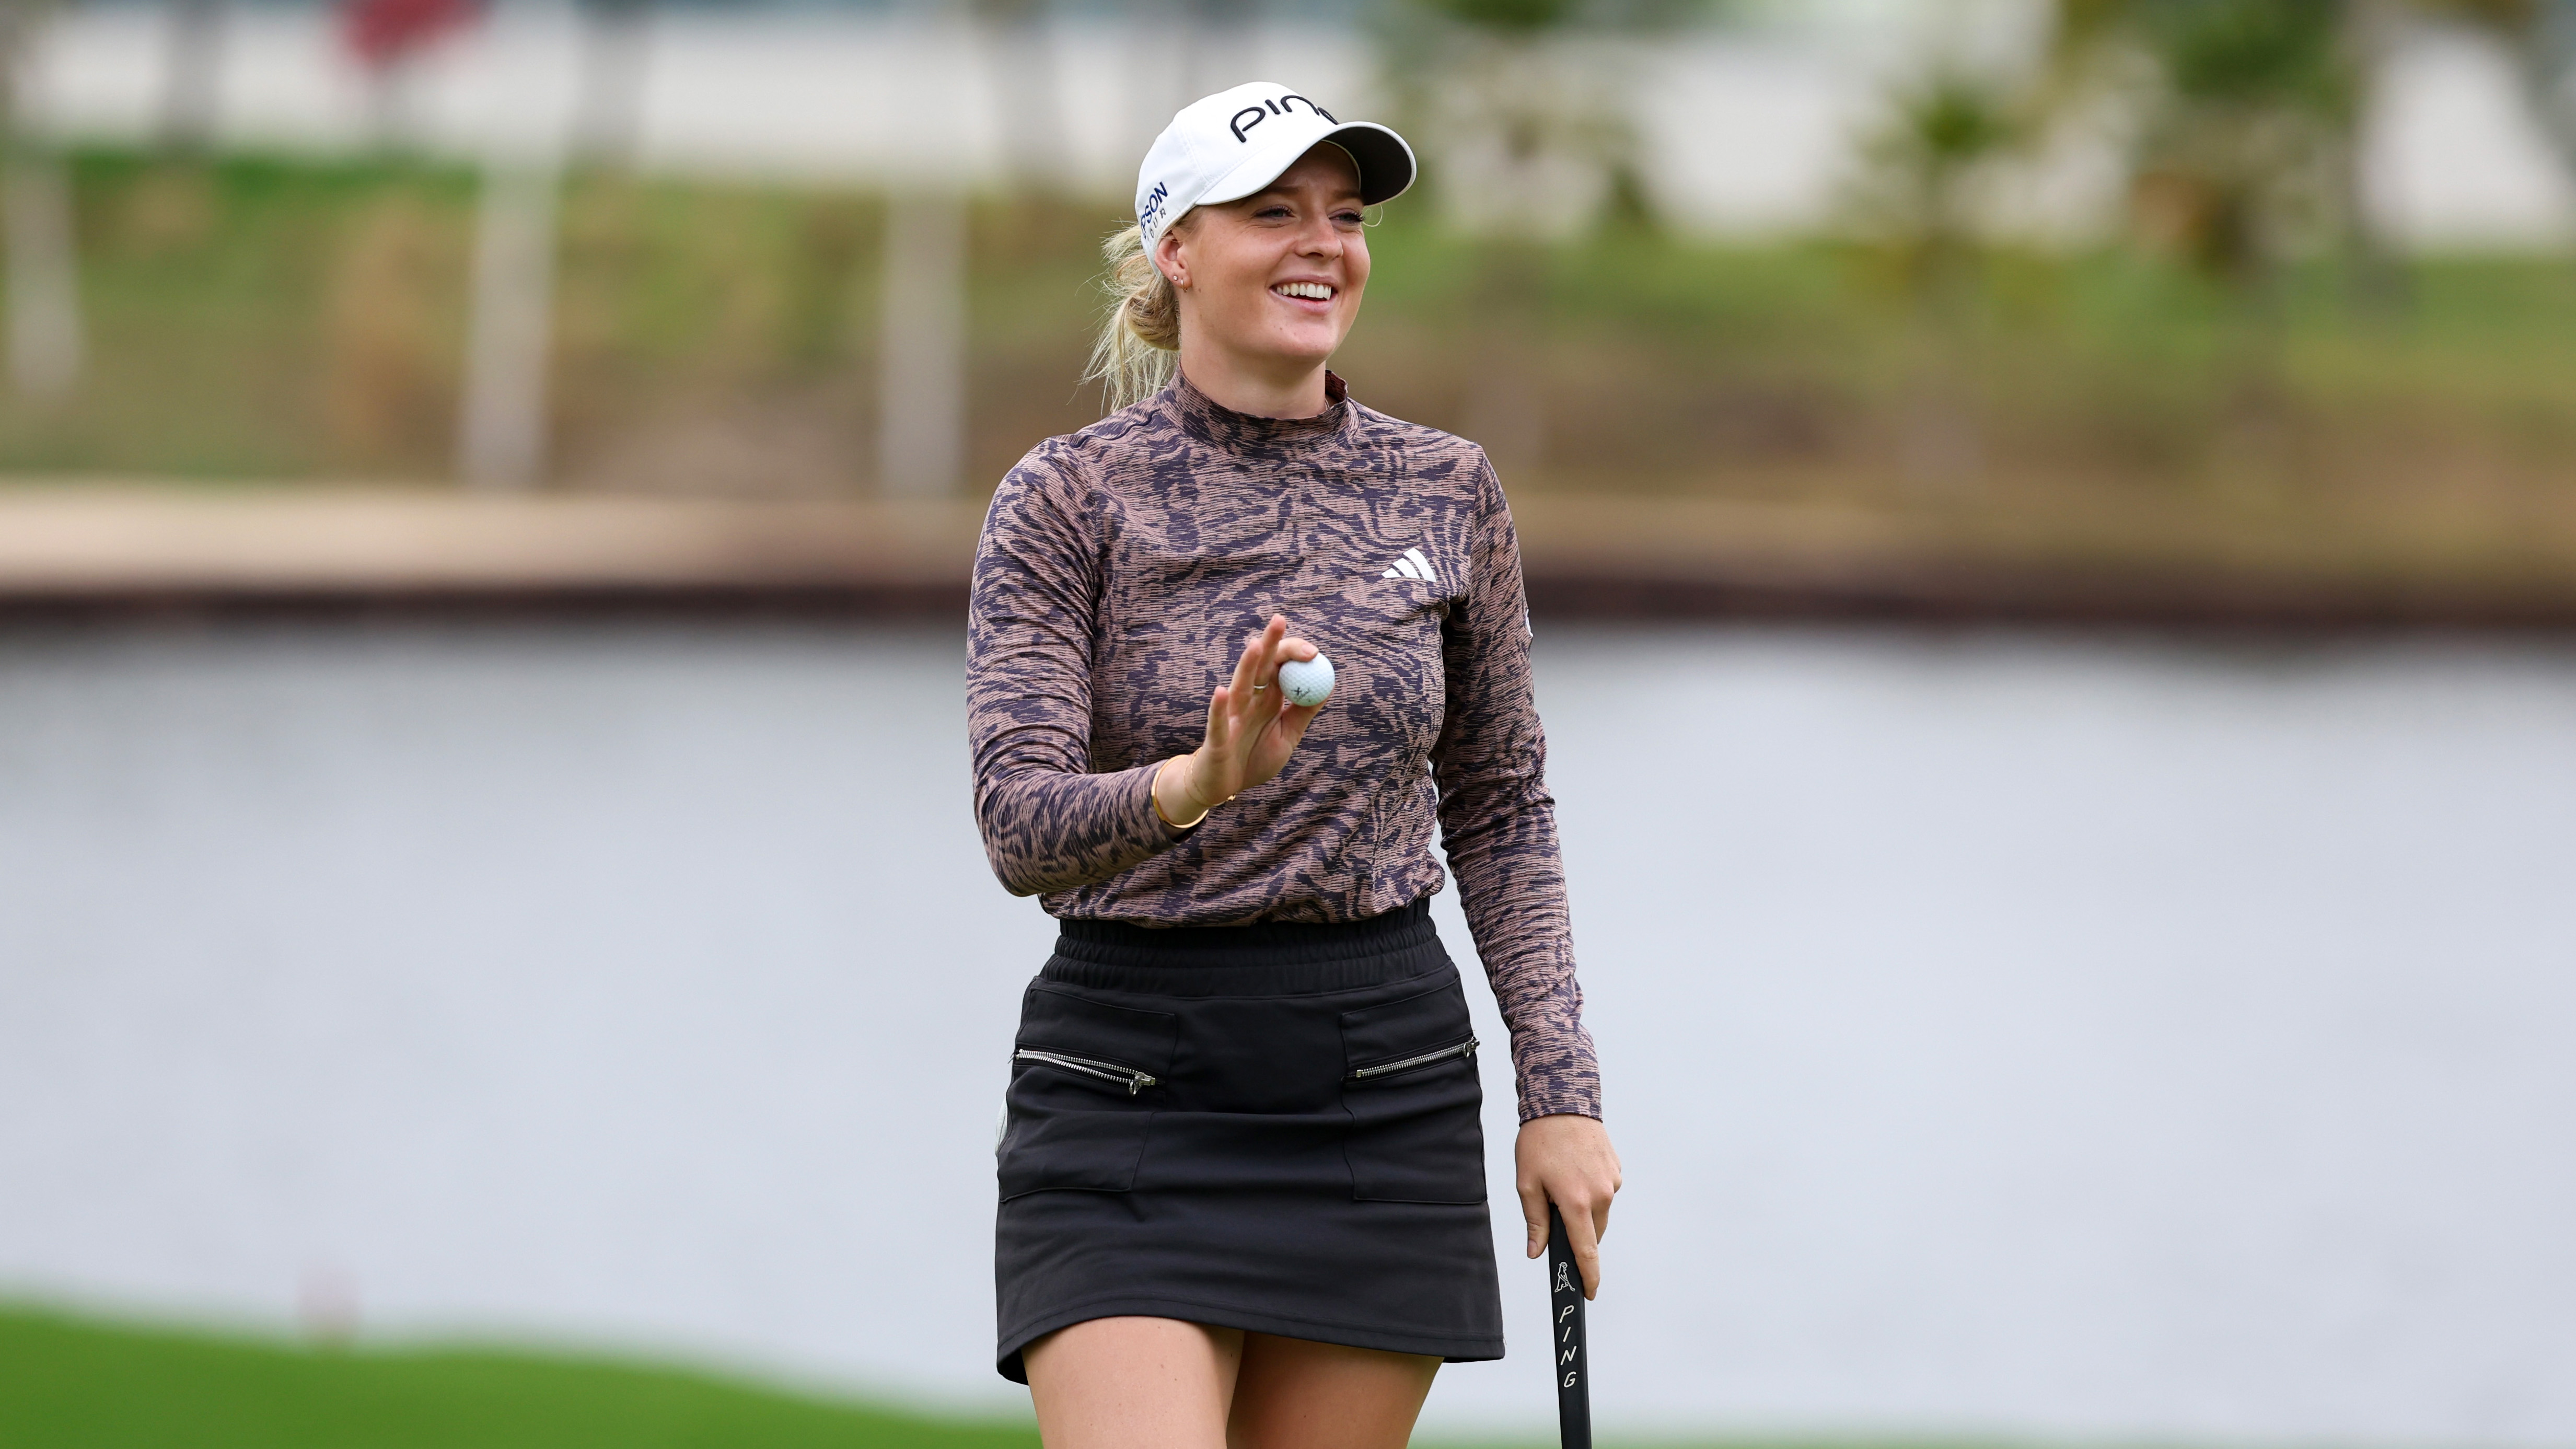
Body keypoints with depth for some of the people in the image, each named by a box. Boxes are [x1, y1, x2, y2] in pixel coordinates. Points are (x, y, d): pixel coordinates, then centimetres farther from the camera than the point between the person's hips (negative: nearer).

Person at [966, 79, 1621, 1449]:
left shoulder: (1447, 491, 6)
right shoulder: (1067, 499, -4)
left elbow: (1501, 810, 14)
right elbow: (1019, 825, -13)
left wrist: (1560, 1093, 6)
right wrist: (1197, 786, -33)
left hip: (1388, 1080, 3)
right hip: (1126, 1080, -3)